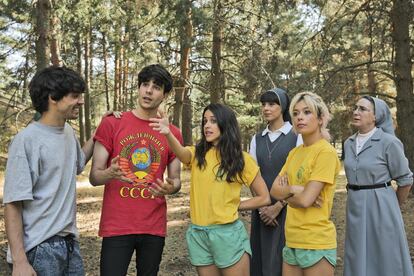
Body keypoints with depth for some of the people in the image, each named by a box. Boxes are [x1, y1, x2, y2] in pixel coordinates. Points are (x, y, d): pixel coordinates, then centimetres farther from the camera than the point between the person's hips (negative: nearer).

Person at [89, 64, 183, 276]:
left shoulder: (173, 134, 5)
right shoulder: (111, 124, -2)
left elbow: (175, 180, 12)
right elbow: (94, 177, -2)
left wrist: (171, 187, -12)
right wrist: (109, 174, -25)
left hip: (154, 227, 3)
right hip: (116, 226, -2)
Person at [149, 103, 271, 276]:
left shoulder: (242, 159, -3)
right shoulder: (197, 154, 1)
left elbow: (264, 198, 3)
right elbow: (181, 152, -24)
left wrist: (234, 206, -2)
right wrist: (168, 133, -43)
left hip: (228, 233, -2)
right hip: (198, 234, 3)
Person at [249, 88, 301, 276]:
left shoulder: (297, 137, -4)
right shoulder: (257, 139, 9)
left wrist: (278, 206, -11)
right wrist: (262, 206, -4)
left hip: (287, 208, -4)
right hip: (262, 208, 4)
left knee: (284, 260, -1)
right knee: (260, 259, 7)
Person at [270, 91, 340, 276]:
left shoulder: (326, 152, -14)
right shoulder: (294, 152, 10)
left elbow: (305, 199, -20)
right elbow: (274, 190, 6)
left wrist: (285, 193, -2)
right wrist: (294, 189, -12)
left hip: (316, 243, -7)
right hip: (292, 241, 7)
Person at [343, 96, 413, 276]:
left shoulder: (389, 142, -12)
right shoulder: (349, 143, 6)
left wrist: (393, 207, 7)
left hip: (380, 207, -5)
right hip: (355, 207, 6)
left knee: (385, 261, 5)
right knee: (359, 260, 12)